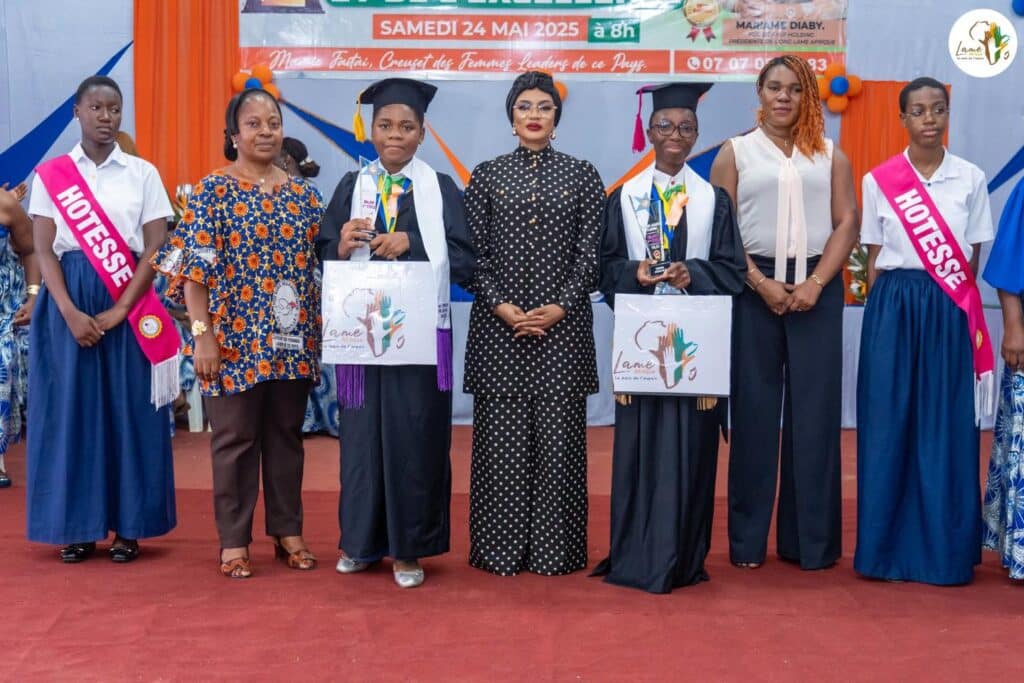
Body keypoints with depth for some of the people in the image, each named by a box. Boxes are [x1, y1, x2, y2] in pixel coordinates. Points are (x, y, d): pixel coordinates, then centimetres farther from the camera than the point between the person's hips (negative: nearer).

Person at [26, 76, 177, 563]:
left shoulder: (143, 173, 5)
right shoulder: (49, 175, 5)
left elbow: (156, 249, -1)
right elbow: (44, 251, 0)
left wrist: (119, 310, -11)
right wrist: (70, 313, -13)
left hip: (129, 301, 0)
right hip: (69, 301, 0)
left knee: (127, 410, 0)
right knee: (71, 408, 1)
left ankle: (127, 527, 8)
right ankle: (78, 527, 10)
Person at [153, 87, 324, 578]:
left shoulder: (303, 193, 9)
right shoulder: (213, 190, -3)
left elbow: (320, 262, 12)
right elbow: (194, 269, -8)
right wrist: (202, 333, -15)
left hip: (293, 339, 4)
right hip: (235, 337, -4)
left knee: (287, 435, 11)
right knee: (235, 438, 3)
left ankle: (288, 532, 22)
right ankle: (234, 541, 13)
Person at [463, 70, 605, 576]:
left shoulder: (583, 175, 6)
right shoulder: (487, 175, 6)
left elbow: (590, 251, 1)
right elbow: (473, 252, 2)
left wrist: (559, 308, -10)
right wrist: (502, 307, -10)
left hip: (563, 325, 0)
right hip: (498, 325, 0)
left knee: (558, 433, 1)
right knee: (501, 434, 2)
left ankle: (555, 548, 11)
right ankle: (501, 548, 12)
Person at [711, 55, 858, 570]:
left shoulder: (829, 155, 12)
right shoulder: (735, 152, 8)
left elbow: (848, 222, 4)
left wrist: (815, 282, -9)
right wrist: (760, 282, -11)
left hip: (817, 288, 1)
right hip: (754, 288, -1)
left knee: (814, 410, 1)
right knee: (754, 409, 1)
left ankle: (812, 539, 9)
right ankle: (747, 539, 8)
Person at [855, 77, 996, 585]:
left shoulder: (970, 178, 5)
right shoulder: (879, 180, 3)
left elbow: (972, 258, 7)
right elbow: (874, 259, 6)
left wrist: (960, 308, 0)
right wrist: (883, 312, 1)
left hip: (950, 312, 0)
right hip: (893, 308, 0)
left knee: (946, 427, 1)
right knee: (889, 425, 1)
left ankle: (946, 548, 12)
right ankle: (887, 546, 12)